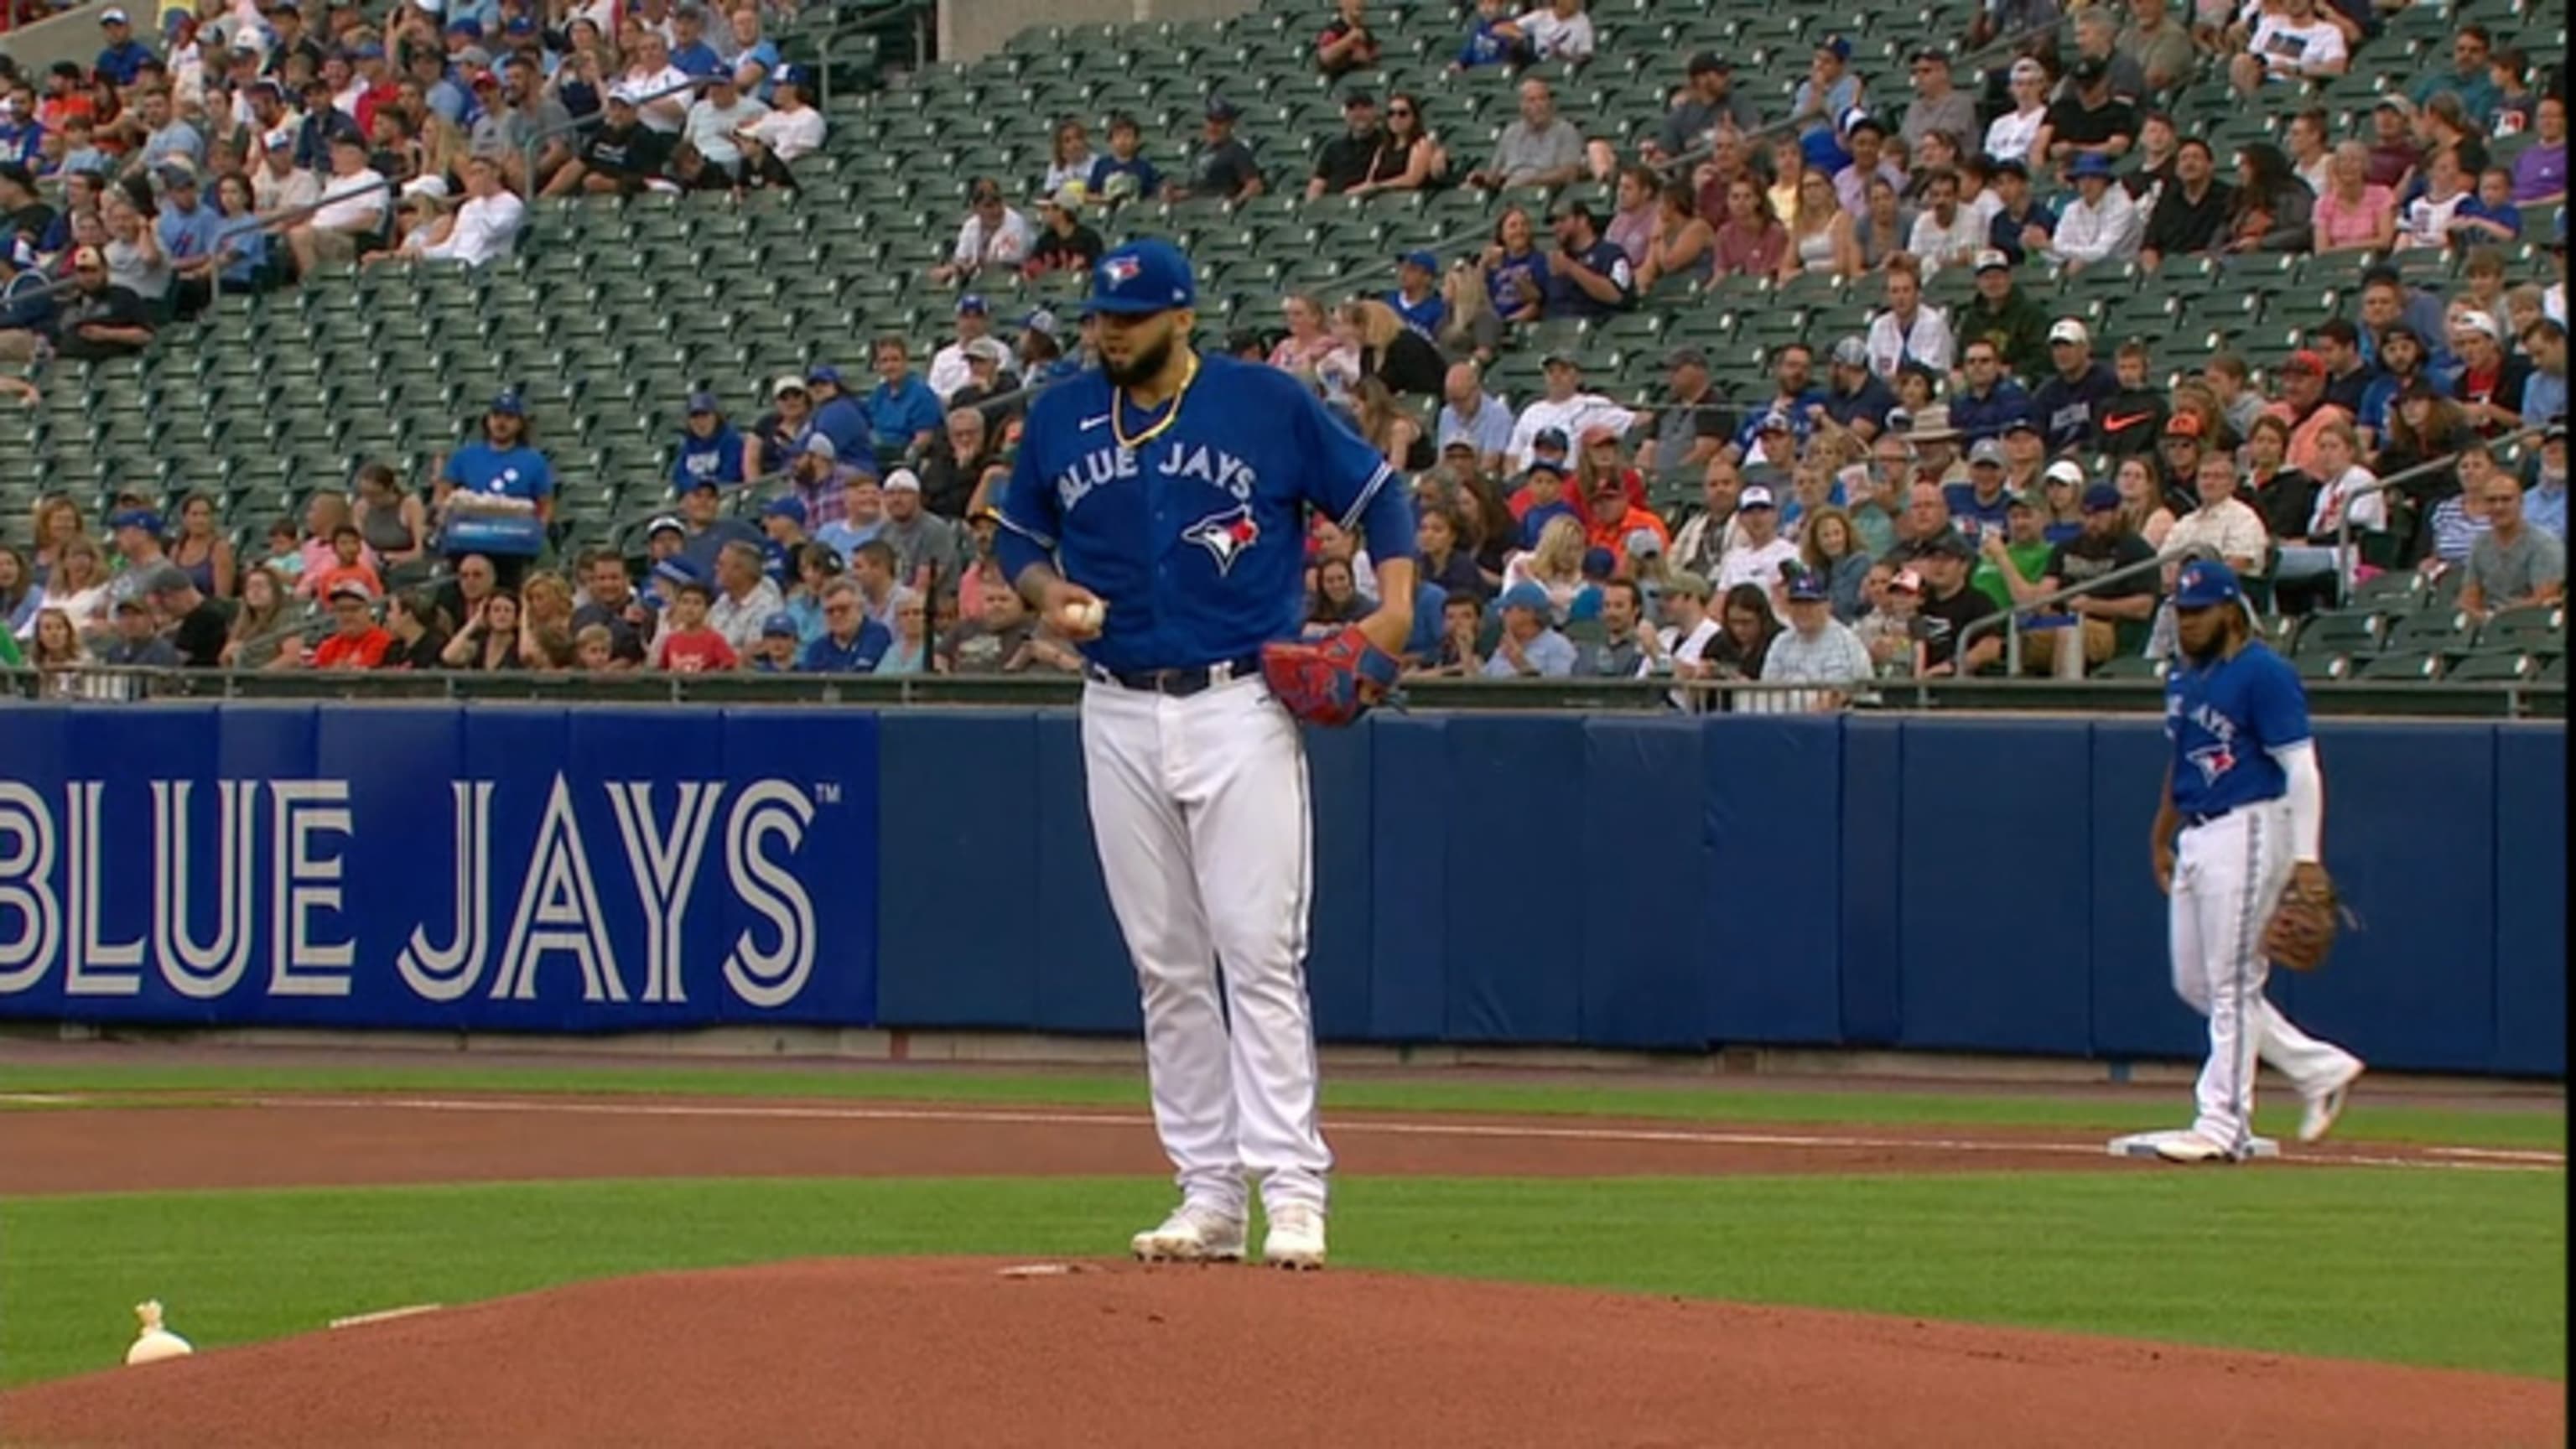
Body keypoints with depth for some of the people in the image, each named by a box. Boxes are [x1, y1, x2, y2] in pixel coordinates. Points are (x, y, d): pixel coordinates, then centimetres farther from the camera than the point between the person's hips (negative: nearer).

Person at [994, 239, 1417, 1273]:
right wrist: (1047, 591, -2)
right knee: (1164, 964, 6)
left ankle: (1292, 1189, -10)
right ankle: (1208, 1192, 10)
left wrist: (1394, 604, -10)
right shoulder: (1061, 419, 8)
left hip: (1241, 710, -4)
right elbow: (1018, 533, 20)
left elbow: (1376, 492, 5)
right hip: (1119, 714, 4)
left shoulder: (1267, 404, -2)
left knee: (1260, 952, -10)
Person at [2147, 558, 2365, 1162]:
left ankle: (2224, 1125, -4)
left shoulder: (2263, 674, -12)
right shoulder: (2184, 677, 14)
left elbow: (2301, 767, -15)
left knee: (2233, 981, -7)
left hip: (2247, 833, -10)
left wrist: (2306, 857, -21)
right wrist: (2162, 836, 23)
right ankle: (2320, 1068, 19)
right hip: (2195, 839, 10)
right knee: (2194, 981, 10)